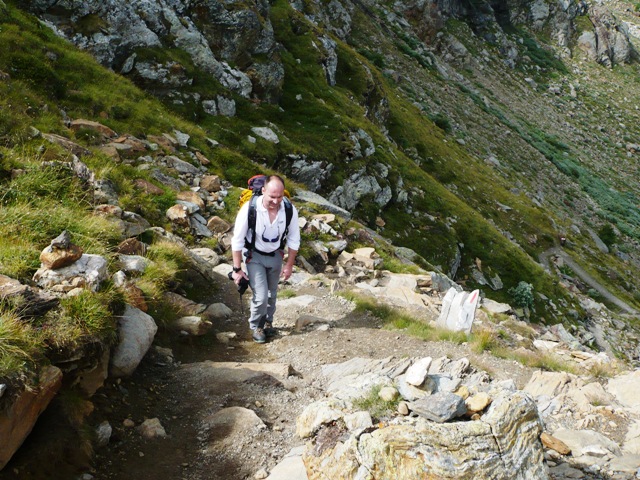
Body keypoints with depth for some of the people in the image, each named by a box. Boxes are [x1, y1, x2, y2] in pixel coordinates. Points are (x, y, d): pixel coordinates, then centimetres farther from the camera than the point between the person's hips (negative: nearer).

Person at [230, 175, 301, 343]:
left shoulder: (290, 210, -24)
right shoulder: (249, 209, -32)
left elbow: (293, 240, -6)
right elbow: (237, 240, -19)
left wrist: (289, 265, 1)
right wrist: (237, 269, -14)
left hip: (275, 255, 3)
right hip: (254, 256, -3)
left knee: (271, 294, 18)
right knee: (261, 296, -9)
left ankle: (268, 322, 45)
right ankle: (255, 326, 19)